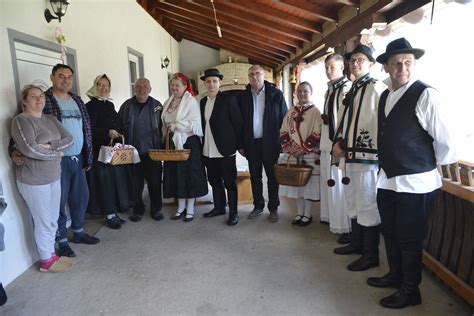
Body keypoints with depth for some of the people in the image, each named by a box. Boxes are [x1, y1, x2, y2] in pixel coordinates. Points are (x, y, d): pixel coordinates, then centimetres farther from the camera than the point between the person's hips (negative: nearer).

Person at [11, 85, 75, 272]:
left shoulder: (51, 119, 10)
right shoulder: (21, 120, -12)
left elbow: (69, 139, 1)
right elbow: (29, 149, -25)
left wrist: (49, 146, -16)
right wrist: (57, 152, -13)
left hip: (54, 177, 7)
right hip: (33, 181, -7)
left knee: (53, 220, 15)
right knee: (44, 223, 4)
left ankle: (51, 254, 31)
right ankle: (47, 261, 21)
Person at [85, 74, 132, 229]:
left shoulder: (110, 105, 14)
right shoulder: (90, 106, -7)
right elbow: (89, 129, -14)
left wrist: (119, 136, 7)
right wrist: (107, 132, -21)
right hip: (100, 151, -7)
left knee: (117, 180, 8)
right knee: (105, 181, -2)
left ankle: (113, 213, 20)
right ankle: (109, 215, 10)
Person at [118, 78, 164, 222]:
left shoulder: (157, 105, 4)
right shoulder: (127, 106, 5)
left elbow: (162, 126, 3)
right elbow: (120, 127, 6)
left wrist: (161, 145, -4)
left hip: (153, 151, 0)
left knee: (155, 182, 5)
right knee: (136, 183, 9)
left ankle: (156, 209, 20)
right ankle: (138, 210, 24)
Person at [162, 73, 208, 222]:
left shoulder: (191, 101, -8)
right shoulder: (168, 102, 11)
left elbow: (195, 124, -18)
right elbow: (165, 124, 15)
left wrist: (175, 125, -16)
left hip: (189, 143, -6)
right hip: (173, 143, 6)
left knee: (189, 174, 2)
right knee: (176, 174, 9)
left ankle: (190, 208, 15)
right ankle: (181, 207, 23)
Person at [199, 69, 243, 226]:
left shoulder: (228, 100, -5)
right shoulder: (202, 102, 11)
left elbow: (238, 123, -6)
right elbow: (203, 124, 13)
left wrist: (238, 145, -7)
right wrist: (203, 145, 8)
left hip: (225, 149, -5)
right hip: (208, 150, 6)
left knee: (230, 182, 3)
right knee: (214, 181, 16)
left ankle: (233, 212, 15)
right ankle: (219, 207, 31)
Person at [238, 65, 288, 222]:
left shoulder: (276, 94, -2)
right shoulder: (243, 96, 4)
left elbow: (284, 119, -1)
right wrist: (241, 144, 1)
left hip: (270, 143, -2)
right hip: (251, 143, 3)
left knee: (272, 176, 7)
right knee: (255, 177, 12)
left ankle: (273, 208, 20)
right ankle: (258, 206, 26)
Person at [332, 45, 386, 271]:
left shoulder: (375, 87, -9)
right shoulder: (352, 90, 18)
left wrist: (377, 152, -17)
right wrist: (338, 141, 8)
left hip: (366, 157, -9)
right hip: (349, 156, 9)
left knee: (367, 206, -1)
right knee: (353, 203, 20)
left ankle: (371, 255, 13)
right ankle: (357, 243, 37)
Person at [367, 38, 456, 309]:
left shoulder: (426, 95, -16)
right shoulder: (385, 96, 8)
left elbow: (444, 139, -16)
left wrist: (434, 165, -2)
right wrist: (386, 163, 14)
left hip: (415, 183, -7)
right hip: (388, 179, 8)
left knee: (409, 239, 7)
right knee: (390, 233, 21)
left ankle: (410, 291, 27)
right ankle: (396, 276, 43)